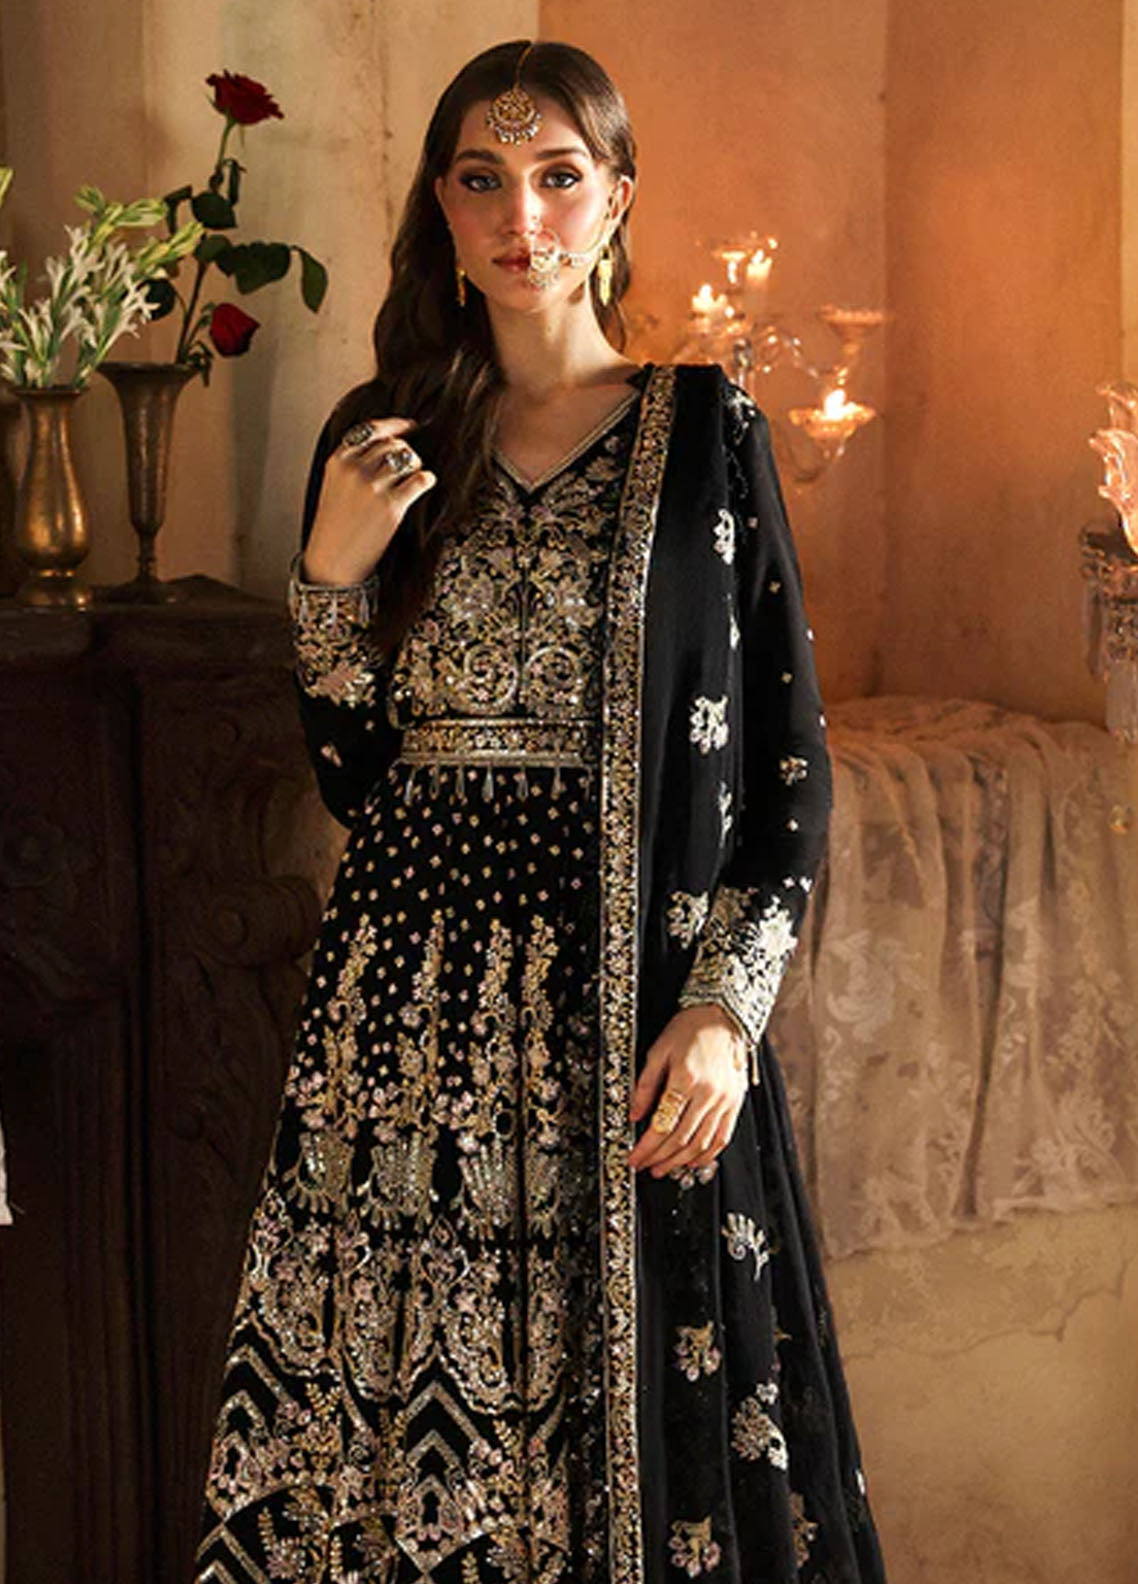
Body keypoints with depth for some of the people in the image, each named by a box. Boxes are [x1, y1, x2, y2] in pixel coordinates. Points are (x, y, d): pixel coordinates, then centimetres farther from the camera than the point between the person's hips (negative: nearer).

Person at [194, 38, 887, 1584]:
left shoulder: (705, 431, 1)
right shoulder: (379, 440, 8)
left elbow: (790, 758, 0)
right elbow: (348, 770, 9)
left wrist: (728, 1006, -10)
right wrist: (331, 575, -6)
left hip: (637, 991, -2)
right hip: (413, 988, 3)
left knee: (631, 1394, 2)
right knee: (410, 1394, 5)